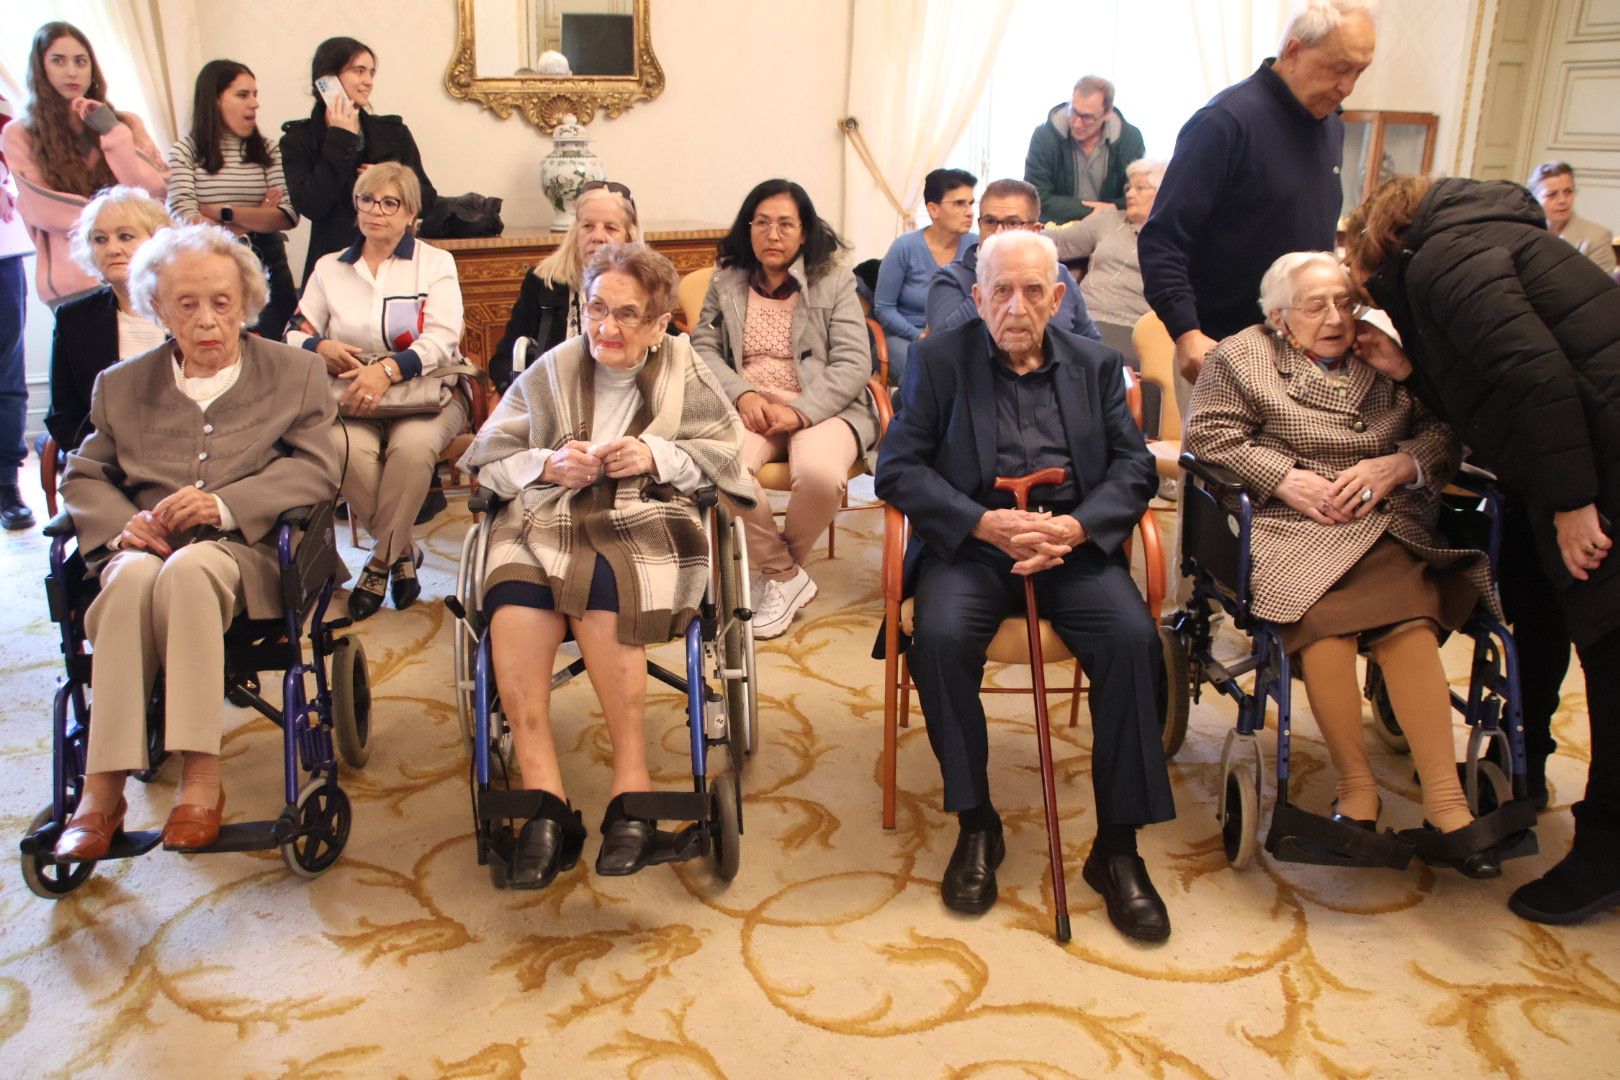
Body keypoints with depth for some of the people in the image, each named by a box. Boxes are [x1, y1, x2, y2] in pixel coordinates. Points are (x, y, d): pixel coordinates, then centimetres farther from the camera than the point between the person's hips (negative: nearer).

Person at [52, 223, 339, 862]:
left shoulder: (295, 373, 14)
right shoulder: (121, 385, 22)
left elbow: (315, 471, 0)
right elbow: (82, 477, 16)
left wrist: (225, 504, -15)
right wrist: (124, 522, -7)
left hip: (246, 552, -2)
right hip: (145, 548, 2)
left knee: (189, 569, -37)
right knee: (133, 578, -34)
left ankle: (201, 776, -34)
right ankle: (102, 788, -32)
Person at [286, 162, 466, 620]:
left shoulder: (435, 263, 7)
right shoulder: (329, 268, 18)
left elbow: (442, 339, -8)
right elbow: (296, 333, 12)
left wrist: (387, 370, -25)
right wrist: (321, 347, -13)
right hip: (353, 395, 2)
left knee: (413, 444, -36)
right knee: (344, 446, -32)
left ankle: (381, 561, -17)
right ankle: (402, 553, -13)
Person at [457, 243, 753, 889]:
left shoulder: (683, 370, 13)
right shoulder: (550, 372, 16)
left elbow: (727, 453, 9)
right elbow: (485, 460, 14)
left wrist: (657, 455, -7)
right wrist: (548, 465, -6)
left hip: (648, 522, -2)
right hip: (547, 521, 2)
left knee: (602, 591, -37)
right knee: (514, 599, -33)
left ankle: (632, 784, -26)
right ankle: (544, 800, -31)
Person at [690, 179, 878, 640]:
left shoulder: (835, 281, 7)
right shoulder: (726, 282, 15)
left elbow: (853, 364, -2)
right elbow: (703, 347, 9)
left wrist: (800, 411, -17)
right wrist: (742, 394, -12)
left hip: (821, 408, -1)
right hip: (748, 408, 2)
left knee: (819, 473, -36)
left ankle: (781, 568, -1)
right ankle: (785, 576, -10)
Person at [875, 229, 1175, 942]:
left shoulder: (1096, 366, 15)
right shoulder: (939, 360, 8)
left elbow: (1134, 466, 6)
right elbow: (898, 469, -2)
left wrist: (1076, 526, -14)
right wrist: (988, 523, -16)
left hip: (1074, 543, 2)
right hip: (971, 542, -1)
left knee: (1132, 639, -26)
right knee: (940, 638, -31)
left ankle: (1116, 845, -12)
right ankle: (976, 825, -11)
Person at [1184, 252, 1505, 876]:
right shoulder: (1242, 356, 14)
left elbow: (1443, 432, 15)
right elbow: (1205, 433, 1)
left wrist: (1396, 465, -6)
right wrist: (1287, 478, -10)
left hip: (1387, 520, 3)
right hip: (1290, 522, -2)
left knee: (1410, 622, -28)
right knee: (1325, 617, -33)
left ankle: (1445, 805, -27)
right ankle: (1356, 788, -18)